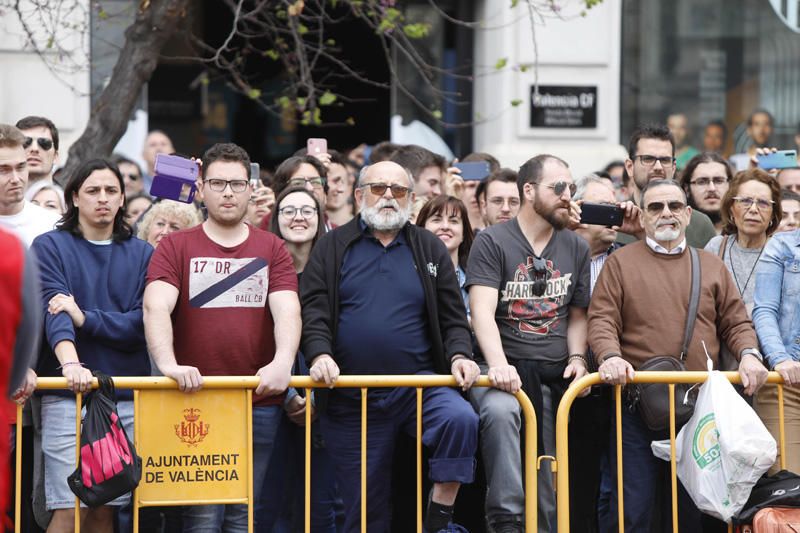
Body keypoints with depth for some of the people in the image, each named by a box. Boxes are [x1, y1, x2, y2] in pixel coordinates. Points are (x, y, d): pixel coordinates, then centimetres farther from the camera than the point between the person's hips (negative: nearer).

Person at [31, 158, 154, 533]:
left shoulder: (141, 254, 12)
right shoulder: (50, 247, 4)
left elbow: (142, 324, 0)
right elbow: (53, 312, -13)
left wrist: (84, 318, -14)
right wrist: (70, 363, -30)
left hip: (129, 396, 3)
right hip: (69, 394, -3)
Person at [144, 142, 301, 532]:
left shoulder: (272, 249, 10)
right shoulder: (175, 247, 5)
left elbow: (287, 310, -3)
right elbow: (156, 307, -9)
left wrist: (282, 362, -22)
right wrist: (168, 364, -27)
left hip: (260, 402, 2)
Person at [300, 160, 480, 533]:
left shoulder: (430, 250, 11)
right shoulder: (332, 248, 7)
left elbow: (453, 318, 10)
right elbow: (313, 310, -1)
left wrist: (458, 356, -10)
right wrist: (320, 355, -20)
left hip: (419, 385, 0)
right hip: (350, 400, 0)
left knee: (460, 419, -32)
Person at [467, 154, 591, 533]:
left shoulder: (576, 249, 15)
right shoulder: (492, 242, -2)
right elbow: (483, 310, -13)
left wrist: (577, 357, 3)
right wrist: (498, 365, -28)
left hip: (555, 374, 5)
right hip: (506, 368, -5)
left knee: (551, 484, 2)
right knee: (500, 410, -37)